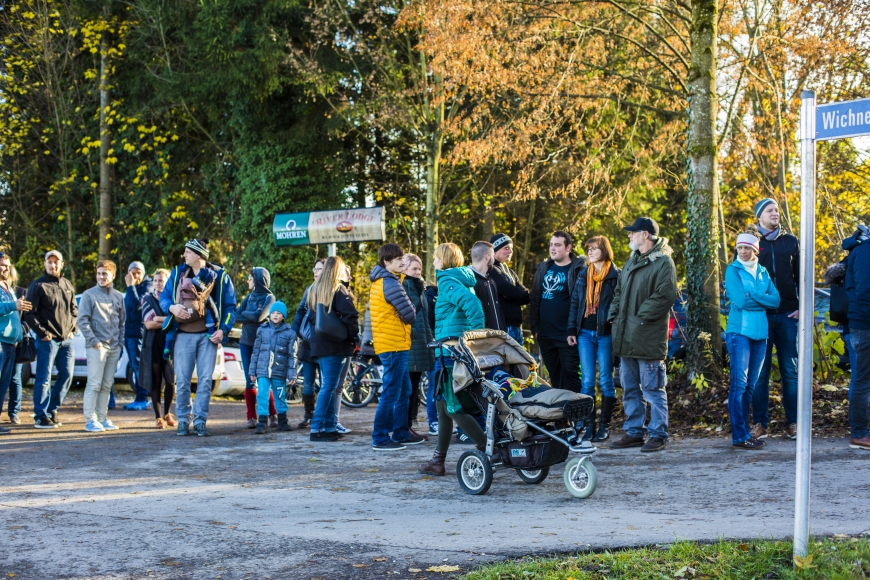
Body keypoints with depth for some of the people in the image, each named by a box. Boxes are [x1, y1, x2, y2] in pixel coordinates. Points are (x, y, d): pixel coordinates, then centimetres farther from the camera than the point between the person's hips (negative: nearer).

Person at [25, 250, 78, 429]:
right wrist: (42, 332, -12)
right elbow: (29, 314, -9)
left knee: (66, 375, 8)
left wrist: (73, 329, 8)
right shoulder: (38, 285, -5)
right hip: (48, 339, -6)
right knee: (44, 378, -4)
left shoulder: (67, 285, 14)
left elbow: (74, 310, 21)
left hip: (66, 340, 6)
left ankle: (52, 410, 21)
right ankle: (40, 417, 0)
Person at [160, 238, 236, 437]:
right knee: (182, 380, -1)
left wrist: (223, 330, -7)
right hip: (183, 335, 1)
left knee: (205, 380, -2)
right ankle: (183, 421, 7)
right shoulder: (177, 273, 8)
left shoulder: (219, 275, 3)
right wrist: (172, 307, -12)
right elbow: (164, 297, 11)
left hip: (208, 336, -1)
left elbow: (230, 306, 4)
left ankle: (200, 421, 3)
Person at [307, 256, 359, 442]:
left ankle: (330, 426, 13)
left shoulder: (314, 290, 13)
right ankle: (317, 428, -10)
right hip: (335, 345, -7)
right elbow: (351, 316, -15)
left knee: (328, 385, 13)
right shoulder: (339, 291, -9)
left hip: (318, 344, 7)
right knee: (329, 386, -6)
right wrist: (354, 337, -3)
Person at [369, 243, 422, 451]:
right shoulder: (390, 282, -16)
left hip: (392, 344, 10)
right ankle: (380, 439, -3)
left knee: (404, 391, 17)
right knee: (391, 393, -6)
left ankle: (401, 434, 24)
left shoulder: (380, 281, 14)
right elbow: (409, 314, -17)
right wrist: (411, 317, 5)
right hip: (394, 345, -10)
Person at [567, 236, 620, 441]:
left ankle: (604, 426, 8)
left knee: (605, 380, 2)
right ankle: (587, 425, 6)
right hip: (585, 334, 5)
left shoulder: (616, 276, -2)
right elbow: (575, 303, 15)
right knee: (587, 381, 3)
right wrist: (571, 330, 7)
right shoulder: (583, 275, 13)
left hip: (605, 334, -4)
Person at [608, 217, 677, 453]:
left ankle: (658, 435, 3)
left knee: (653, 388, -3)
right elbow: (619, 293, 24)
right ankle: (634, 432, 21)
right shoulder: (631, 261, 18)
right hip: (626, 338, 9)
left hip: (648, 338, -9)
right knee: (630, 388, 13)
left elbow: (665, 296, -19)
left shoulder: (663, 262, -9)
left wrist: (641, 318, -18)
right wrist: (615, 316, 10)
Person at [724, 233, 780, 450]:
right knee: (739, 383, -9)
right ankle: (740, 436, -10)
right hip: (739, 331, -6)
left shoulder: (763, 272, 13)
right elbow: (740, 300, -14)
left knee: (751, 384, 9)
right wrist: (763, 299, -4)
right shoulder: (733, 270, -1)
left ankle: (744, 431, 16)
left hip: (760, 332, 6)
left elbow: (776, 300, 1)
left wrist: (751, 295, -9)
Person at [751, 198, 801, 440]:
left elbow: (801, 277, 11)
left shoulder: (790, 242, 12)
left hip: (787, 314, 1)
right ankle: (760, 422, 4)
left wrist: (802, 307, -1)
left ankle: (793, 422, 7)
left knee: (790, 370, 3)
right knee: (760, 371, 0)